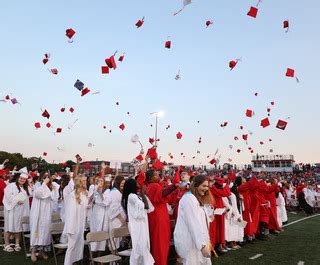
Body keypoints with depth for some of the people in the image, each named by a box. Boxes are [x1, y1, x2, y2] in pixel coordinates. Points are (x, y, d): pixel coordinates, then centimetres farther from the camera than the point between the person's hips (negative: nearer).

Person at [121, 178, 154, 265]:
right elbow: (145, 206, -20)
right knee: (139, 246, 0)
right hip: (137, 224, -9)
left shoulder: (136, 195, 11)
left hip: (141, 223, 9)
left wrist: (143, 194, 5)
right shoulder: (132, 196, -17)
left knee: (143, 245, 14)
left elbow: (148, 207, 9)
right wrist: (143, 194, -13)